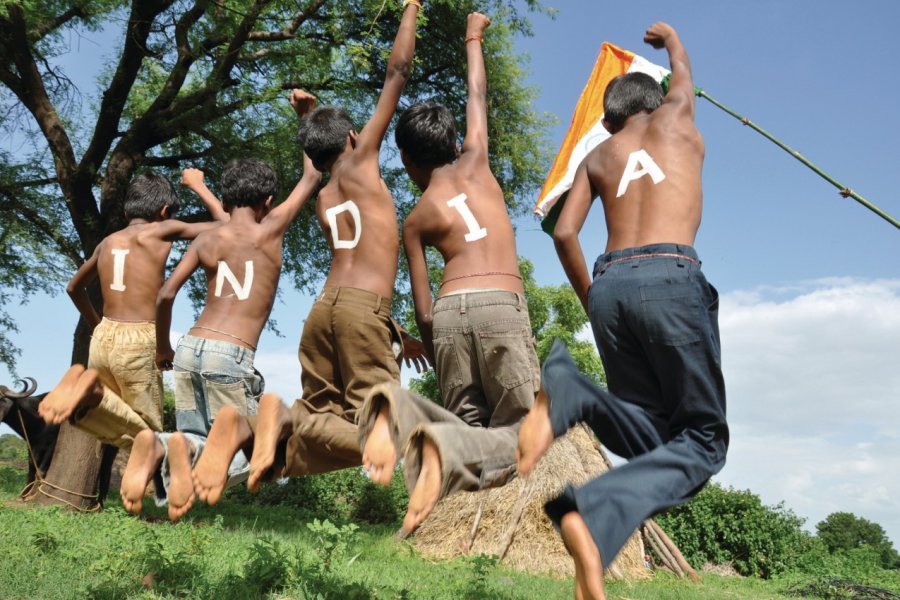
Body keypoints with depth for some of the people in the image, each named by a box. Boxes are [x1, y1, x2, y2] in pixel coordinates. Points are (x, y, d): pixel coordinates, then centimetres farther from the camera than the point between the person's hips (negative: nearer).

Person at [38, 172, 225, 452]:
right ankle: (94, 394, -23)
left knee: (121, 431, 20)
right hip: (138, 343, -6)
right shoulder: (163, 230, -3)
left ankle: (91, 390, -11)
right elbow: (224, 225, 6)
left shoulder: (107, 242, 14)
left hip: (103, 339, 6)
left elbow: (74, 287, 29)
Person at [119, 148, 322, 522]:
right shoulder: (269, 229, 3)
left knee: (196, 438, 18)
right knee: (239, 456, 5)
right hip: (230, 356, -5)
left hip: (190, 349, 5)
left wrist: (162, 348, 20)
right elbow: (311, 179, 16)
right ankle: (184, 448, -28)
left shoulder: (207, 241, 11)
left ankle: (158, 445, -17)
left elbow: (165, 294, 6)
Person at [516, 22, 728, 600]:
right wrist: (670, 37, 65)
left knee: (651, 432, 13)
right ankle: (594, 520, -27)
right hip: (670, 278, -4)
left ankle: (570, 394, -22)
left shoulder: (596, 158, 24)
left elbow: (564, 233, 12)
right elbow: (682, 72, 44)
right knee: (702, 436, 2)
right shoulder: (675, 116, 21)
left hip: (611, 284, 4)